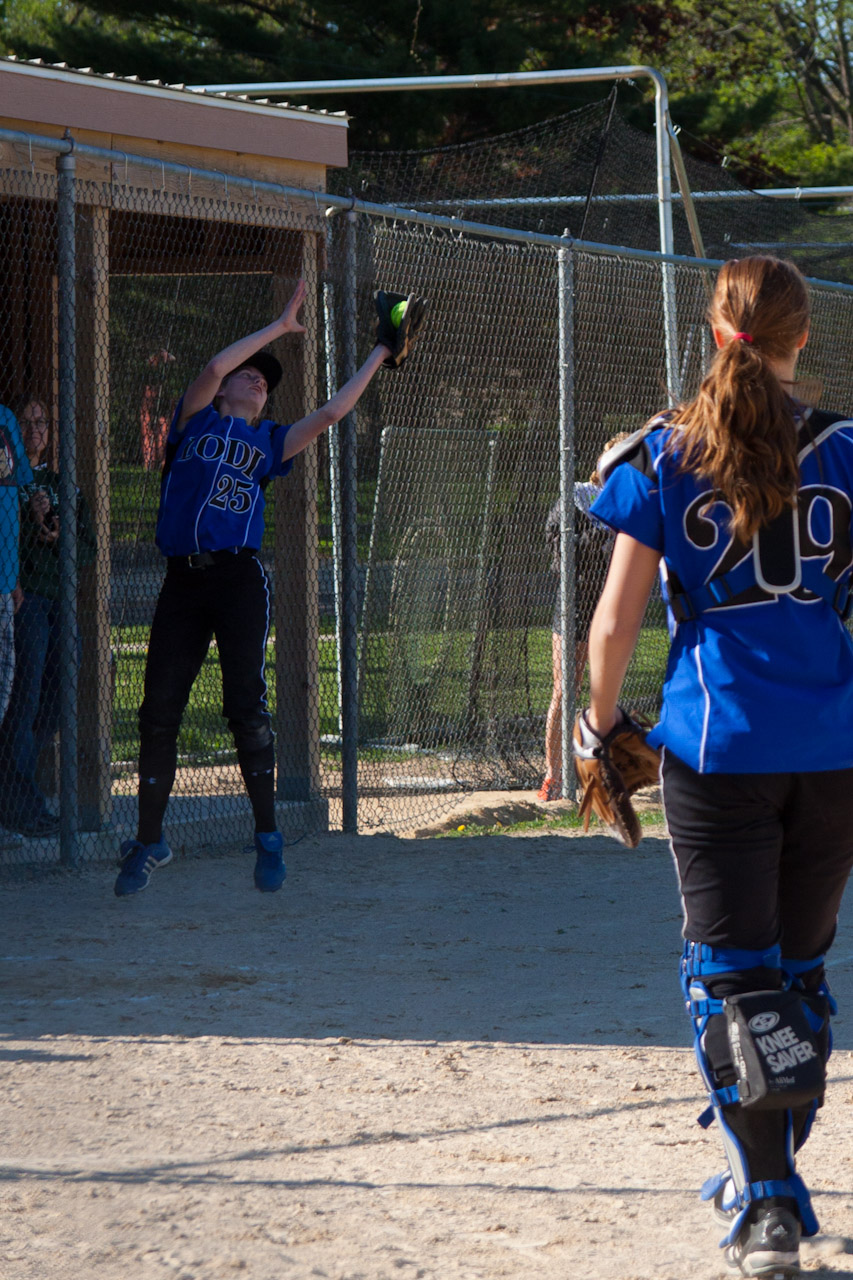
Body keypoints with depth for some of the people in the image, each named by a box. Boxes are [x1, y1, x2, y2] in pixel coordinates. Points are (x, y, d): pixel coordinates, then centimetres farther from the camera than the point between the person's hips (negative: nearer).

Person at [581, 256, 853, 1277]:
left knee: (731, 973, 1)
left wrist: (601, 719, 13)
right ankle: (770, 1178, 24)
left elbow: (616, 623, -2)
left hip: (716, 743, -2)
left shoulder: (664, 457, -1)